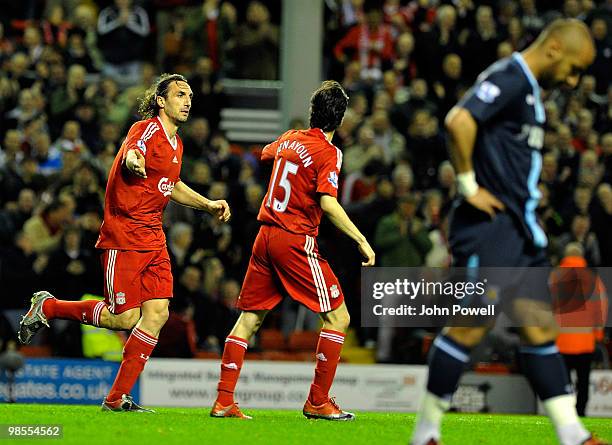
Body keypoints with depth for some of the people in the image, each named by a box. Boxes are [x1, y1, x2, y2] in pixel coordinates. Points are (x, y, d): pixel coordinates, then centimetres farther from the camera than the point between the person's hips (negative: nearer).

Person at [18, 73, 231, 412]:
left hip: (153, 239, 8)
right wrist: (134, 161, -58)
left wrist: (208, 205, 29)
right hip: (124, 236, -8)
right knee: (124, 318, -8)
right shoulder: (147, 130, -12)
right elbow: (131, 156, -35)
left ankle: (117, 398, 2)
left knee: (157, 314, -3)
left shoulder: (175, 142, 16)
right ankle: (48, 306, 13)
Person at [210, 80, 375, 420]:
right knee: (338, 317, 1)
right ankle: (318, 401, 0)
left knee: (249, 319, 10)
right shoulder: (328, 152, -9)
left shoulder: (289, 139, 11)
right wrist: (361, 240, -20)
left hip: (266, 236, 7)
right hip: (296, 241, -7)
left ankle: (224, 401, 5)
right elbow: (327, 202, -21)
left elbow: (266, 153, 35)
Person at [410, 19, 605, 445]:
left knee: (540, 327, 7)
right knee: (471, 326, -6)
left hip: (520, 227, 10)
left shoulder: (529, 89, 18)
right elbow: (459, 121, -28)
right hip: (490, 223, -10)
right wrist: (469, 185, -20)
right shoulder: (509, 78, -13)